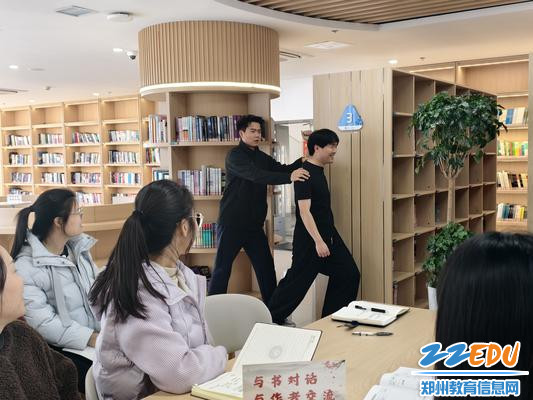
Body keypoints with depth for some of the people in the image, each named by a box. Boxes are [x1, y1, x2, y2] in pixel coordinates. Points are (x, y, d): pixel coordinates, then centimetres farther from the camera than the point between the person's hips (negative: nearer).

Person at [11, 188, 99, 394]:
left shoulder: (79, 247, 7)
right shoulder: (25, 267, -14)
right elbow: (44, 323, -20)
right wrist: (97, 340, -24)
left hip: (100, 335, 6)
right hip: (62, 350, -6)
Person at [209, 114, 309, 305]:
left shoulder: (263, 158, 13)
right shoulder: (235, 155, -11)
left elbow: (283, 169, 2)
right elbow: (256, 175, -27)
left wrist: (303, 161, -18)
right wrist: (289, 177, -37)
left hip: (254, 225, 6)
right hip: (231, 223, -6)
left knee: (266, 269, 6)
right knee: (222, 268, 0)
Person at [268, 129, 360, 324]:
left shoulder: (319, 171, 11)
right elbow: (304, 211, -23)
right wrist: (318, 241, -26)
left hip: (328, 235, 9)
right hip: (309, 239, -9)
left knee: (349, 274, 8)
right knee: (298, 280, -2)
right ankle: (271, 318, 14)